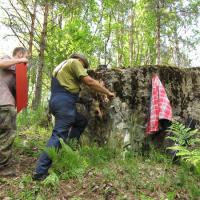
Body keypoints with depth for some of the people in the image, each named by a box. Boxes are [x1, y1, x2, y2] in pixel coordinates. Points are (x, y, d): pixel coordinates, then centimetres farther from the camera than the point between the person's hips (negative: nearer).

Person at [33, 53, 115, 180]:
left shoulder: (61, 66, 29)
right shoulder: (74, 62, 2)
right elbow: (89, 82, -7)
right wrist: (108, 92, 0)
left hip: (56, 101, 10)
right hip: (64, 102, -10)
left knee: (82, 121, 20)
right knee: (59, 135, -10)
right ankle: (40, 172, -10)